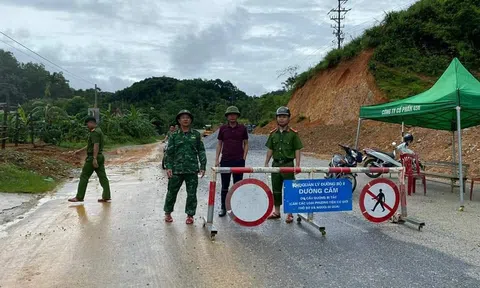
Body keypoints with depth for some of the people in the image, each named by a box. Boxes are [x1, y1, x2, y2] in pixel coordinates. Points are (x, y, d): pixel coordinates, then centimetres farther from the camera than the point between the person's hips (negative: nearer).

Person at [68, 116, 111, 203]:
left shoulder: (94, 132, -13)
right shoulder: (99, 131, 18)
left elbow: (96, 145, -24)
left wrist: (94, 158, -28)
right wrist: (80, 150, 31)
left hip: (93, 157, -10)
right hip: (100, 157, 10)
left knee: (84, 176, 0)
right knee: (102, 176, 4)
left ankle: (79, 197, 6)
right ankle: (106, 196, 1)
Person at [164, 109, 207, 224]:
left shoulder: (196, 134, 5)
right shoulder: (174, 135, 4)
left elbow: (201, 151, 5)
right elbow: (169, 152, 4)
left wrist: (203, 166, -1)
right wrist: (169, 167, -4)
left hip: (192, 169, 0)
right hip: (176, 169, 0)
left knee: (192, 194, 6)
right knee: (172, 192, 9)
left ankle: (190, 215, 21)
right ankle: (168, 212, 29)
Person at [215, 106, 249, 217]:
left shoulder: (242, 128, 2)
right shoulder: (223, 128, 4)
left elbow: (246, 144, 7)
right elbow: (219, 144, 9)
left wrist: (244, 158, -2)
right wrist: (217, 159, 3)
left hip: (239, 161, -1)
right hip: (225, 160, 1)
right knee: (224, 186, 7)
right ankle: (223, 208, 15)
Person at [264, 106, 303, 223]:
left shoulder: (293, 133, -4)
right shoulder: (273, 133, 7)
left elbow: (297, 150, -5)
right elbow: (270, 149, 11)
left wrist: (297, 165, -12)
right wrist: (266, 163, 6)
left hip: (288, 164, -4)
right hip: (276, 164, 4)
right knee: (276, 188, 12)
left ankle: (290, 214, 10)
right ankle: (276, 211, 24)